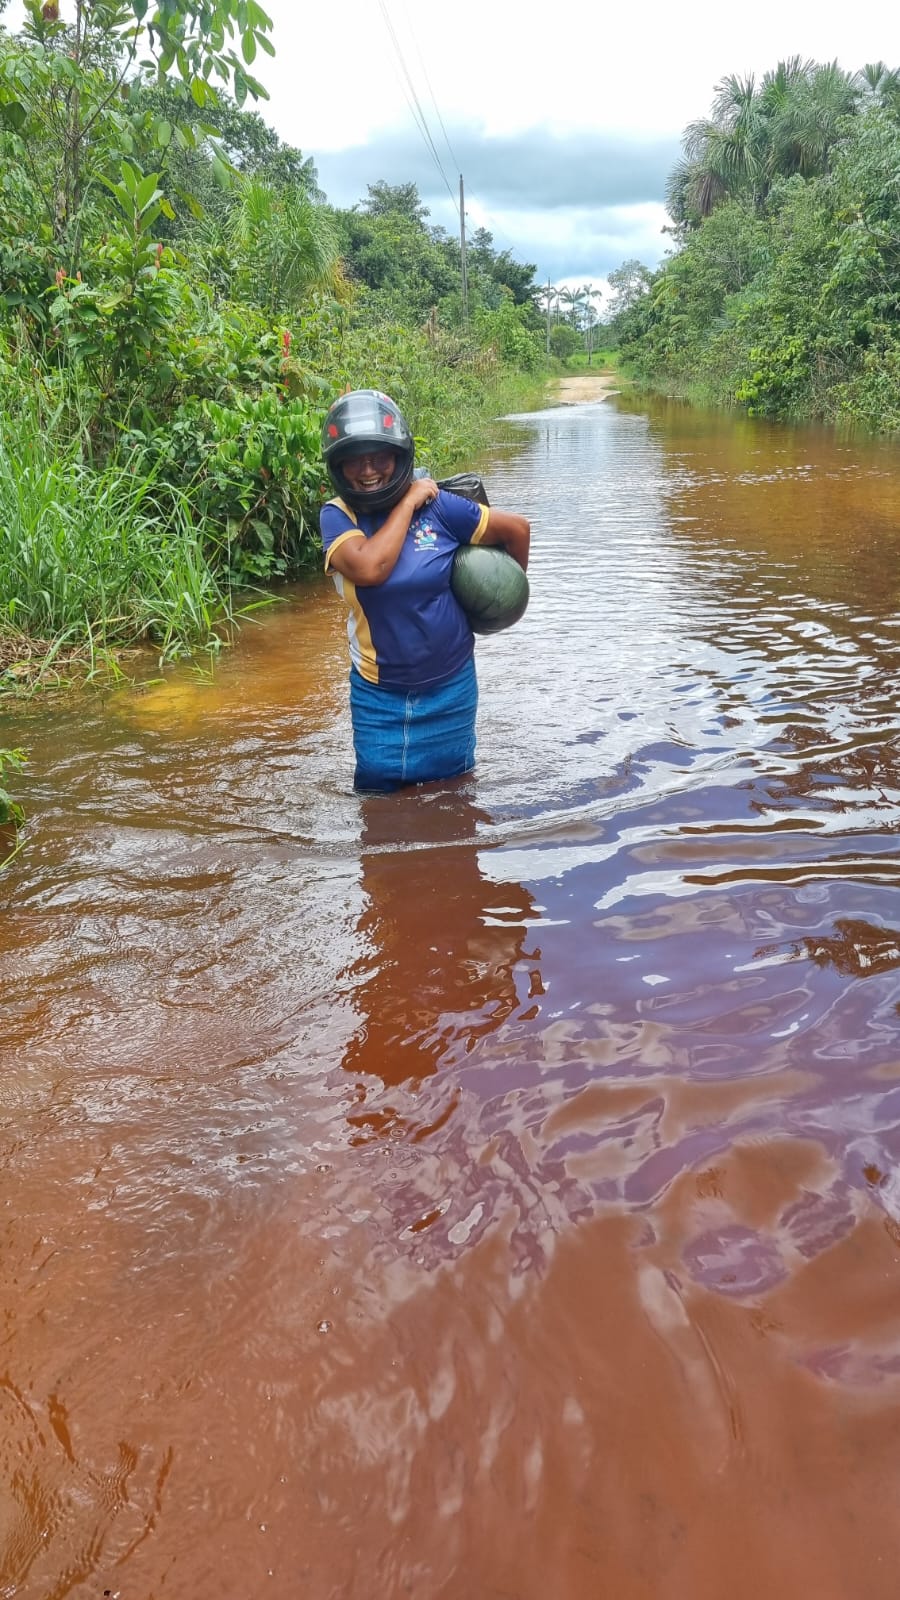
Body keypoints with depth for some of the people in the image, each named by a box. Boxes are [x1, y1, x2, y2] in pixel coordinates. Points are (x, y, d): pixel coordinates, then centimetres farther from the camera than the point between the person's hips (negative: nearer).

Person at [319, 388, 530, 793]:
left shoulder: (438, 505, -11)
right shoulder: (337, 516, -11)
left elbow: (516, 529, 0)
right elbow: (369, 568, -32)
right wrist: (407, 503, -22)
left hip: (450, 686, 1)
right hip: (378, 693, 0)